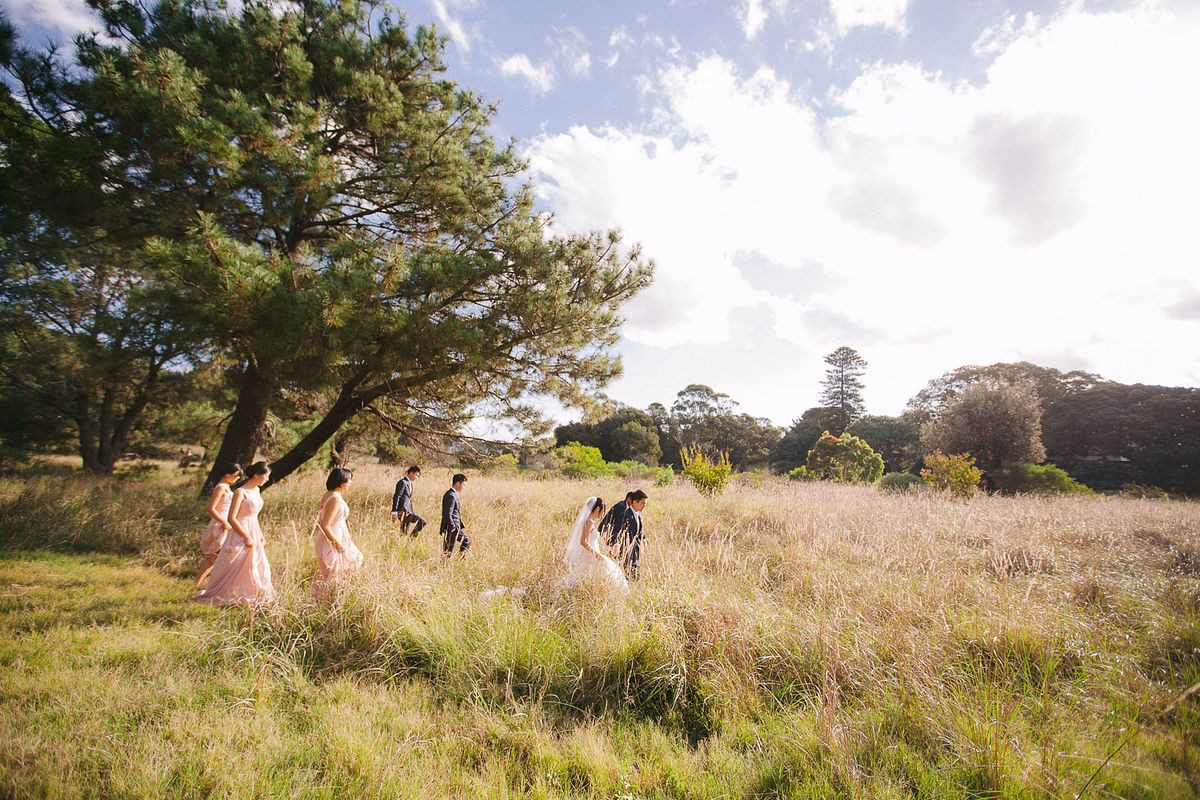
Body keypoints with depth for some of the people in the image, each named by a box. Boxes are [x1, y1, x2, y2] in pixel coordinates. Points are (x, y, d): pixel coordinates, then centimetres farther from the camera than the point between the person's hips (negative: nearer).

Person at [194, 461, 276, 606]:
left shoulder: (257, 490, 6)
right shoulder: (240, 492, -18)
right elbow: (231, 518, -20)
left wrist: (260, 535, 15)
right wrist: (246, 537, -19)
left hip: (253, 535, 8)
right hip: (240, 536, -8)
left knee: (258, 567, 13)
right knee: (231, 569, 3)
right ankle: (211, 595, 21)